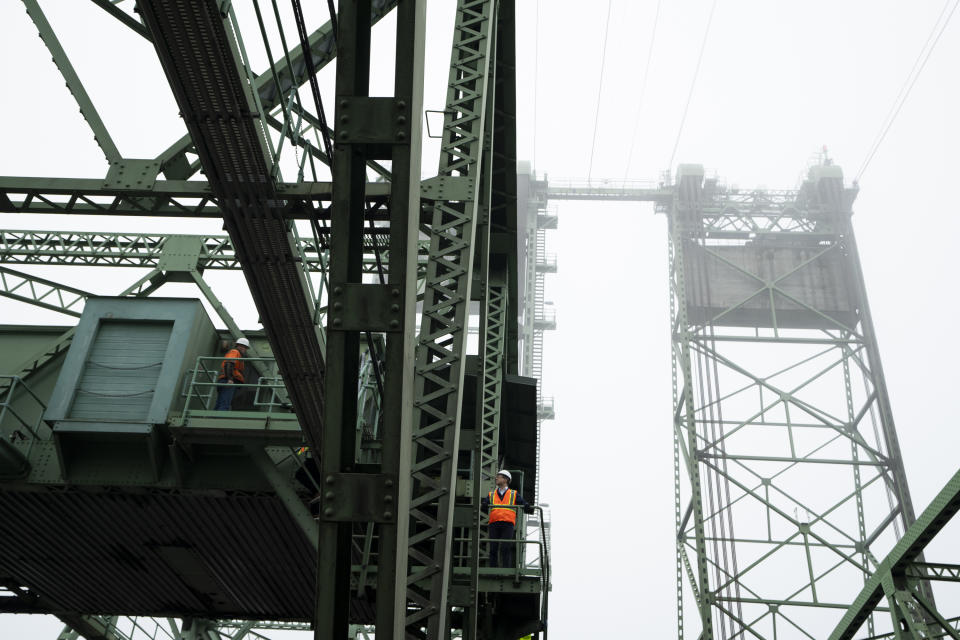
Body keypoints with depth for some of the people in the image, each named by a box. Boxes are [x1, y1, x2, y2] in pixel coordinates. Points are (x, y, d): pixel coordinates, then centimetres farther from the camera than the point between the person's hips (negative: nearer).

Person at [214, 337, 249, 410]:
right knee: (224, 407, -22)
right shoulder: (235, 352, 2)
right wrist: (230, 379, -26)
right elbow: (228, 365, -16)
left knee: (219, 407, 2)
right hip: (229, 383, -10)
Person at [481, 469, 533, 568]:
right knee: (493, 549, -3)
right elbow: (484, 505, 7)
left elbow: (525, 506, 10)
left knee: (505, 548, -12)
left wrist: (532, 509, -12)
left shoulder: (514, 494, 20)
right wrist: (479, 505, -17)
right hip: (494, 524, 2)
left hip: (508, 523, -2)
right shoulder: (491, 495, 24)